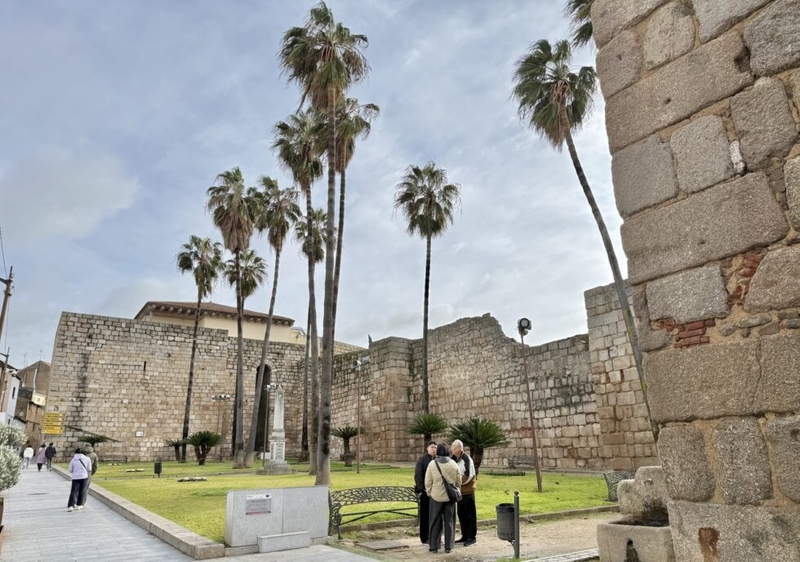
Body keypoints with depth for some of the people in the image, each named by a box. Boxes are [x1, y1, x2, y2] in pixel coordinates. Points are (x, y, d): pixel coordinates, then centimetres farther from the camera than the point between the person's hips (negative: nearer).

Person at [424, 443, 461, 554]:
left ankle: (433, 546, 12)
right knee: (449, 521, 11)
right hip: (450, 496, 2)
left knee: (435, 522, 8)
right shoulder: (453, 463, -3)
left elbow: (428, 482, -6)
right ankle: (448, 546, 15)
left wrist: (429, 493, 9)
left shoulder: (432, 464, -9)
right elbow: (458, 480, 4)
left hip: (436, 496, -1)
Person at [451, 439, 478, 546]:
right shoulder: (455, 459, 8)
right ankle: (465, 536, 24)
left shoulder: (466, 459, -16)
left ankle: (472, 537, 9)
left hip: (468, 490, -8)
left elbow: (469, 475, -20)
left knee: (470, 514, 1)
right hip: (459, 491, 8)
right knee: (461, 514, 13)